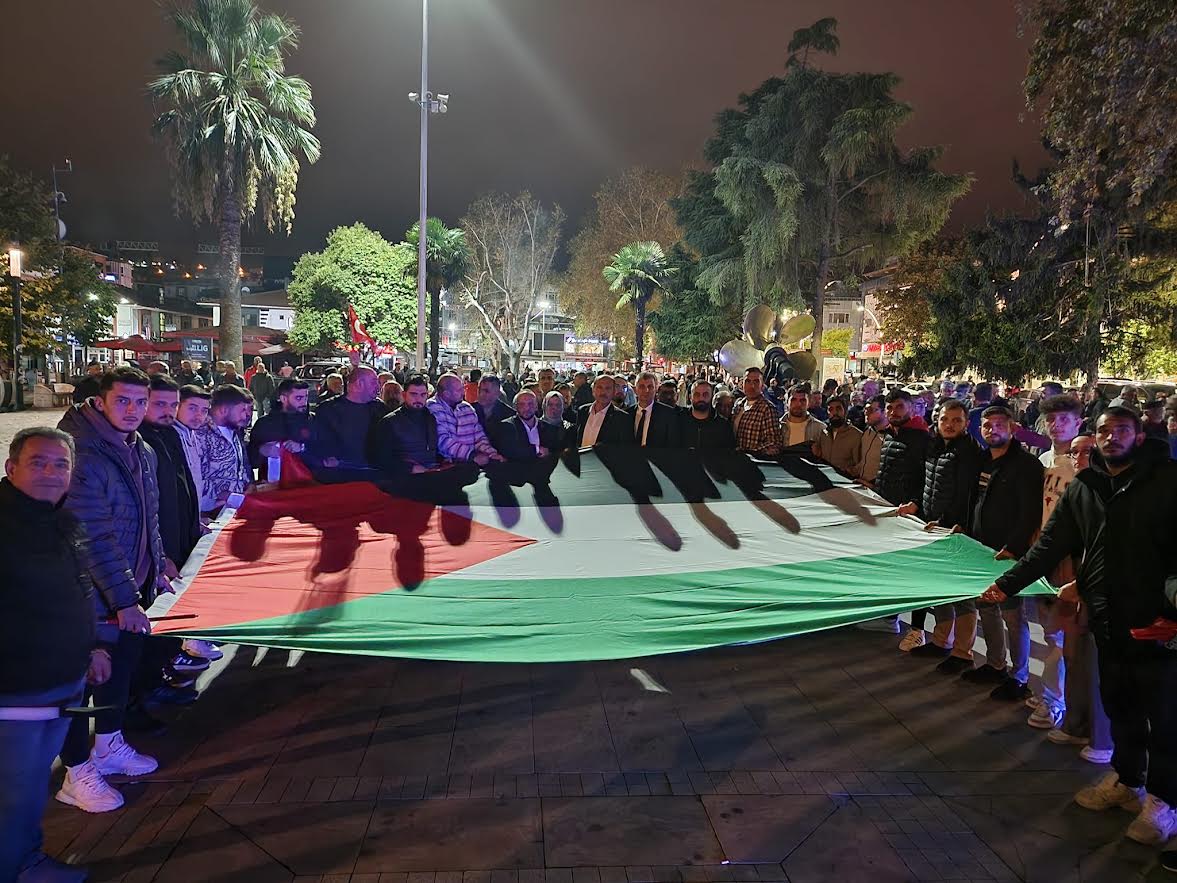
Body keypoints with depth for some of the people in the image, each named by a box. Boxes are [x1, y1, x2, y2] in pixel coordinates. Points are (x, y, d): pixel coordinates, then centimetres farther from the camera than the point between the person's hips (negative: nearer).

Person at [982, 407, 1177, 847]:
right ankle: (1125, 780, 36)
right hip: (1109, 621, 4)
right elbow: (1050, 545, 5)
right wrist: (1008, 583, -3)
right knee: (1119, 706, 17)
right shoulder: (1082, 489, 6)